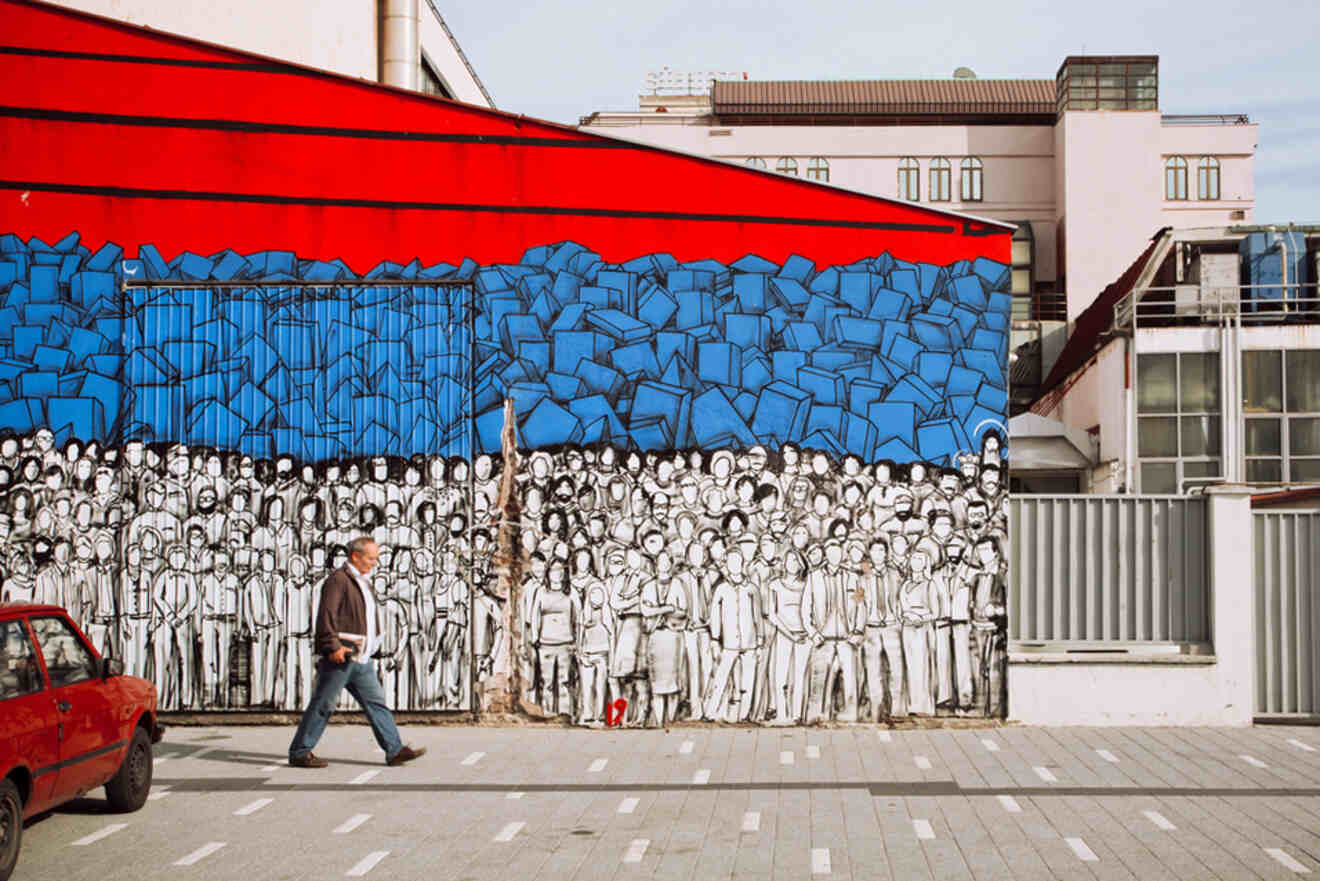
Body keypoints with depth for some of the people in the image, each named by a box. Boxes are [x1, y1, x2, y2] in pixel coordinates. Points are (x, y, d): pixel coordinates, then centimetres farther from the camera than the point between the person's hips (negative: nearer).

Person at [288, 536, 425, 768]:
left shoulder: (361, 582, 20)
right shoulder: (338, 580, -10)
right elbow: (326, 615, -19)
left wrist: (373, 639, 22)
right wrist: (333, 646, -26)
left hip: (359, 659, 9)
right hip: (340, 656, -9)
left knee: (376, 701, 5)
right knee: (323, 705, -3)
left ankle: (395, 751, 4)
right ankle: (299, 753, 6)